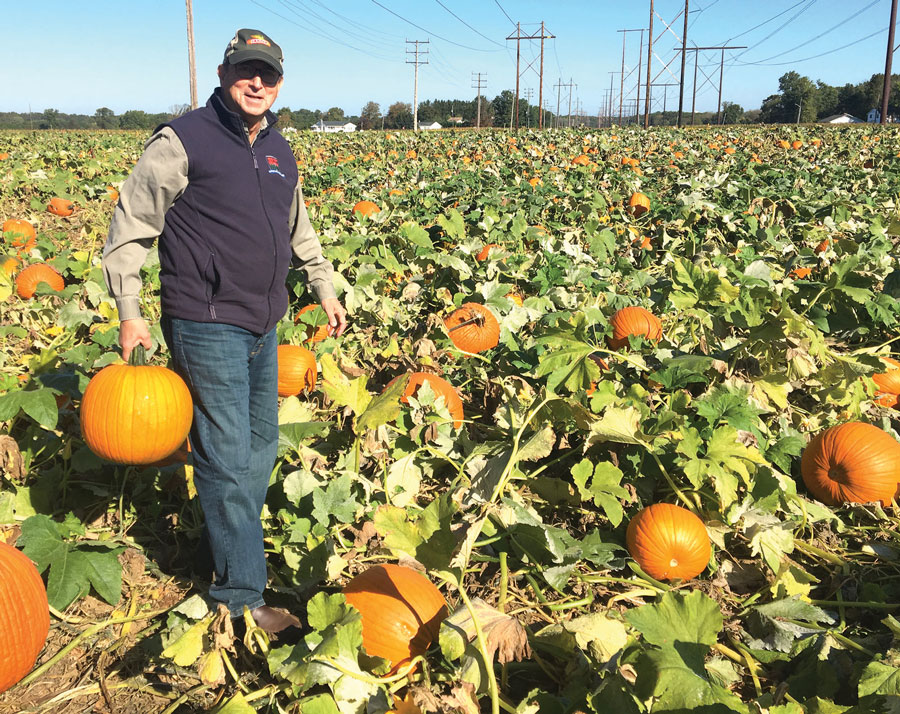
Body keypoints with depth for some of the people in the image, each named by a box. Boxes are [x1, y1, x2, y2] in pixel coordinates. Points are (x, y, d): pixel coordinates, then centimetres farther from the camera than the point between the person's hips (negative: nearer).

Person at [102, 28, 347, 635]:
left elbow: (299, 228, 26)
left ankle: (231, 537, 36)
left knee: (262, 444, 16)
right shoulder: (183, 140, -8)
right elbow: (130, 226, -5)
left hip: (264, 325, 8)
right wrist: (130, 312, -8)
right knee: (227, 460, -4)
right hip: (208, 326, -7)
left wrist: (326, 288, 26)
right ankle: (242, 598, 6)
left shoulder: (279, 150, 13)